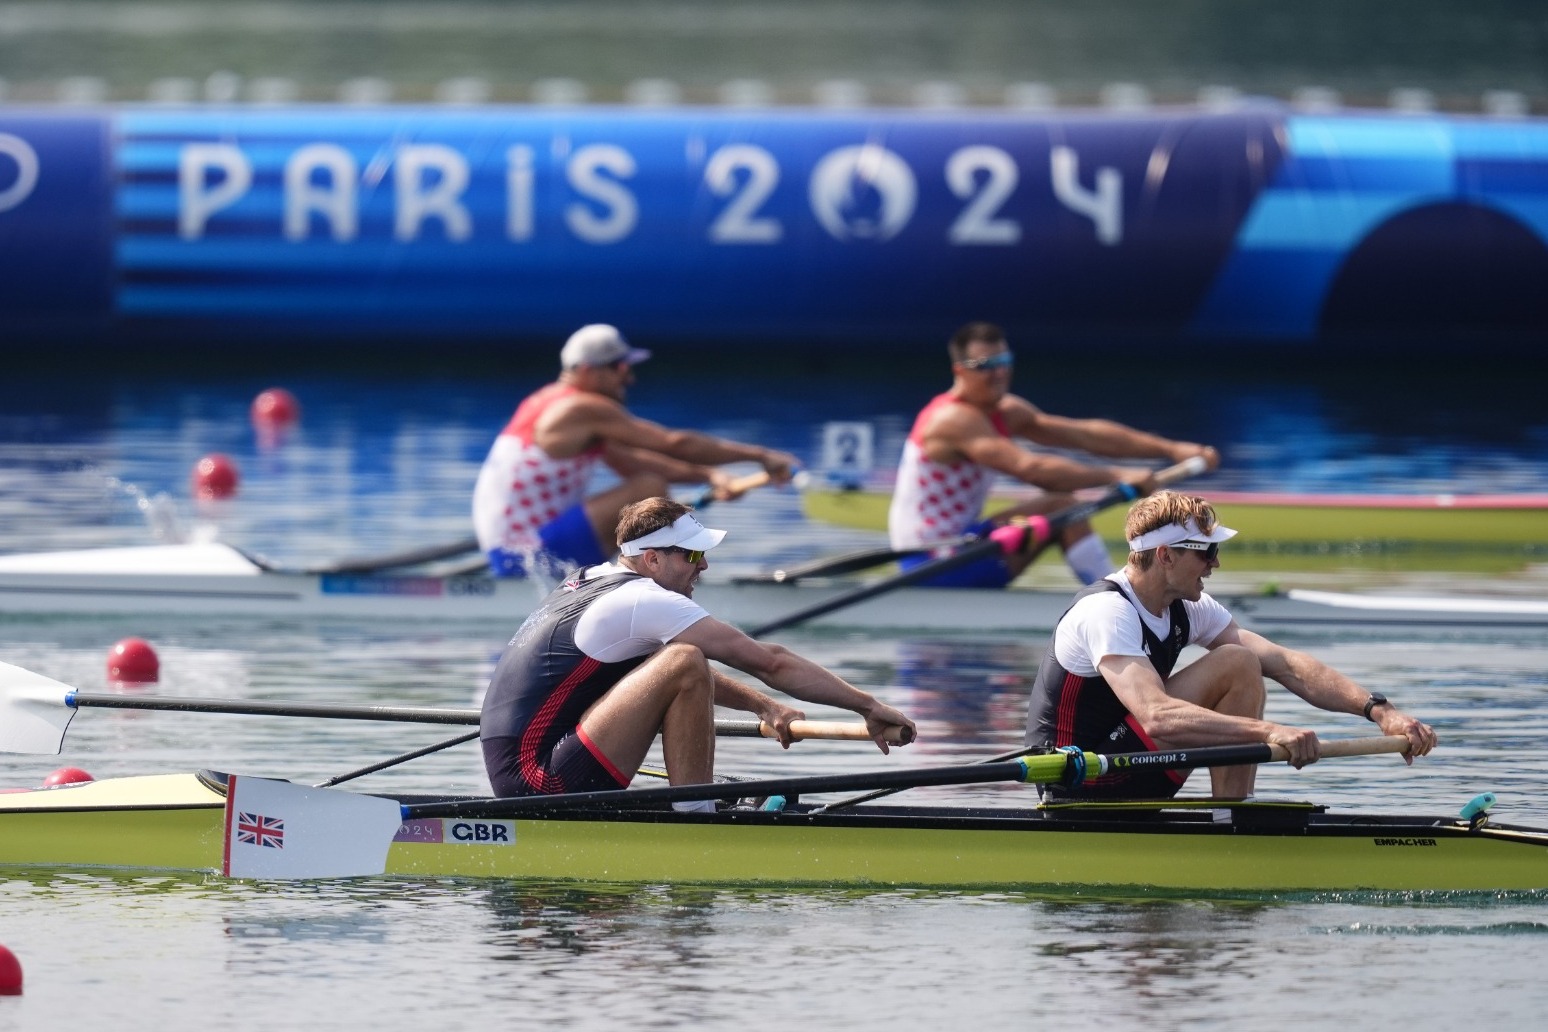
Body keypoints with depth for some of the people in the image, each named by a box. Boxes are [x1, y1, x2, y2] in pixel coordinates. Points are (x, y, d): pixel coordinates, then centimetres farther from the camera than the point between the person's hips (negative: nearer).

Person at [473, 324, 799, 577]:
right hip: (531, 555, -10)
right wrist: (760, 455, -7)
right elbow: (675, 444, -13)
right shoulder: (586, 409, -13)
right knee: (649, 489, -16)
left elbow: (632, 463, 15)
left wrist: (706, 475, 3)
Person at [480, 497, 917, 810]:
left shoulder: (596, 581, 17)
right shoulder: (646, 602, -11)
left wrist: (763, 705, 15)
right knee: (684, 662, -19)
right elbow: (768, 661, -9)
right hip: (543, 781, -10)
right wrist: (869, 707, -5)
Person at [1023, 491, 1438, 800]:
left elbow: (1287, 665, -2)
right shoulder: (1105, 612, -22)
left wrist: (1379, 710, -14)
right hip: (1080, 786, -9)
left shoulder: (1187, 610, 5)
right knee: (1236, 666, -16)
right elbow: (1156, 717, -38)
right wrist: (1266, 731, -47)